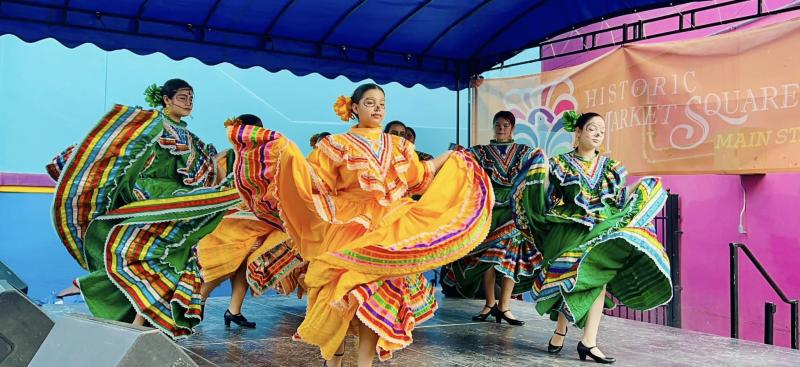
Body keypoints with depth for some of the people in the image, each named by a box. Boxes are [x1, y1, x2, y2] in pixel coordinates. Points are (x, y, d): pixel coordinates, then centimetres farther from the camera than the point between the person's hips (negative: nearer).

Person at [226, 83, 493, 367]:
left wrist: (452, 158, 24)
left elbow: (418, 177, 21)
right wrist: (289, 151, -18)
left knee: (377, 297, -1)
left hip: (390, 232, 3)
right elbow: (314, 179, -5)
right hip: (349, 231, -3)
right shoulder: (337, 145, 3)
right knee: (343, 293, -7)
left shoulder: (398, 145, 15)